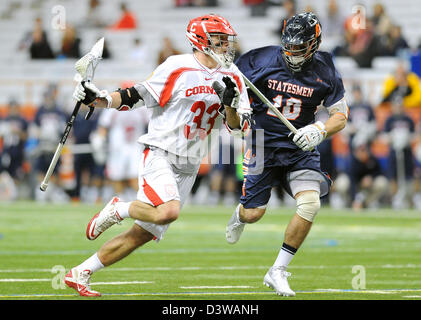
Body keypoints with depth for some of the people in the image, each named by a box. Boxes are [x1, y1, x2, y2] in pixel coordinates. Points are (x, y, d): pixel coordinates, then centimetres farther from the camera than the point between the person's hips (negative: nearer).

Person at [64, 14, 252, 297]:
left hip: (188, 167, 6)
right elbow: (137, 96, -3)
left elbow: (239, 127, 7)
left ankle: (80, 274, 14)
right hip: (160, 154, -6)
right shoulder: (178, 68, -9)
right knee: (168, 212, -32)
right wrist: (99, 99, -17)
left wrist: (229, 103, -13)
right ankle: (117, 209, -1)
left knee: (142, 235, 3)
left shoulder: (231, 77, 8)